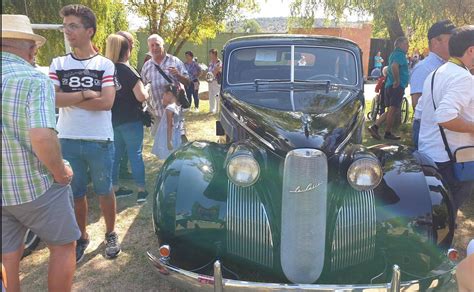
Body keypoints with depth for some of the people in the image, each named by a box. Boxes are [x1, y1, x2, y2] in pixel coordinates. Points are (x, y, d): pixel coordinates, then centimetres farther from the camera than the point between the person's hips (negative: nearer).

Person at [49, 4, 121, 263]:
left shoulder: (105, 64, -2)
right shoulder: (58, 64, 4)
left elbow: (107, 102, -15)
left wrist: (68, 98, -9)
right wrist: (86, 94, -13)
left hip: (100, 141, -2)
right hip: (67, 141, 2)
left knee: (105, 190, 11)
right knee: (75, 193, 14)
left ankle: (110, 234, 30)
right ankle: (81, 237, 32)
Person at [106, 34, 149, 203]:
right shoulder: (128, 71, -14)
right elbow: (142, 97, -20)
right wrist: (146, 90, 0)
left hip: (111, 119, 6)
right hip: (130, 120, -6)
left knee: (115, 155, 14)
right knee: (135, 154, 2)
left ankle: (114, 189, 22)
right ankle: (141, 191, 6)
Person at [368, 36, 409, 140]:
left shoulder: (394, 54, 20)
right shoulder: (400, 54, -11)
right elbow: (394, 66, -30)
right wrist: (397, 81, -23)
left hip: (389, 85, 10)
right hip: (397, 86, -10)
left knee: (391, 110, 13)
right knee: (393, 110, -2)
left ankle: (375, 127, 5)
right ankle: (388, 133, 5)